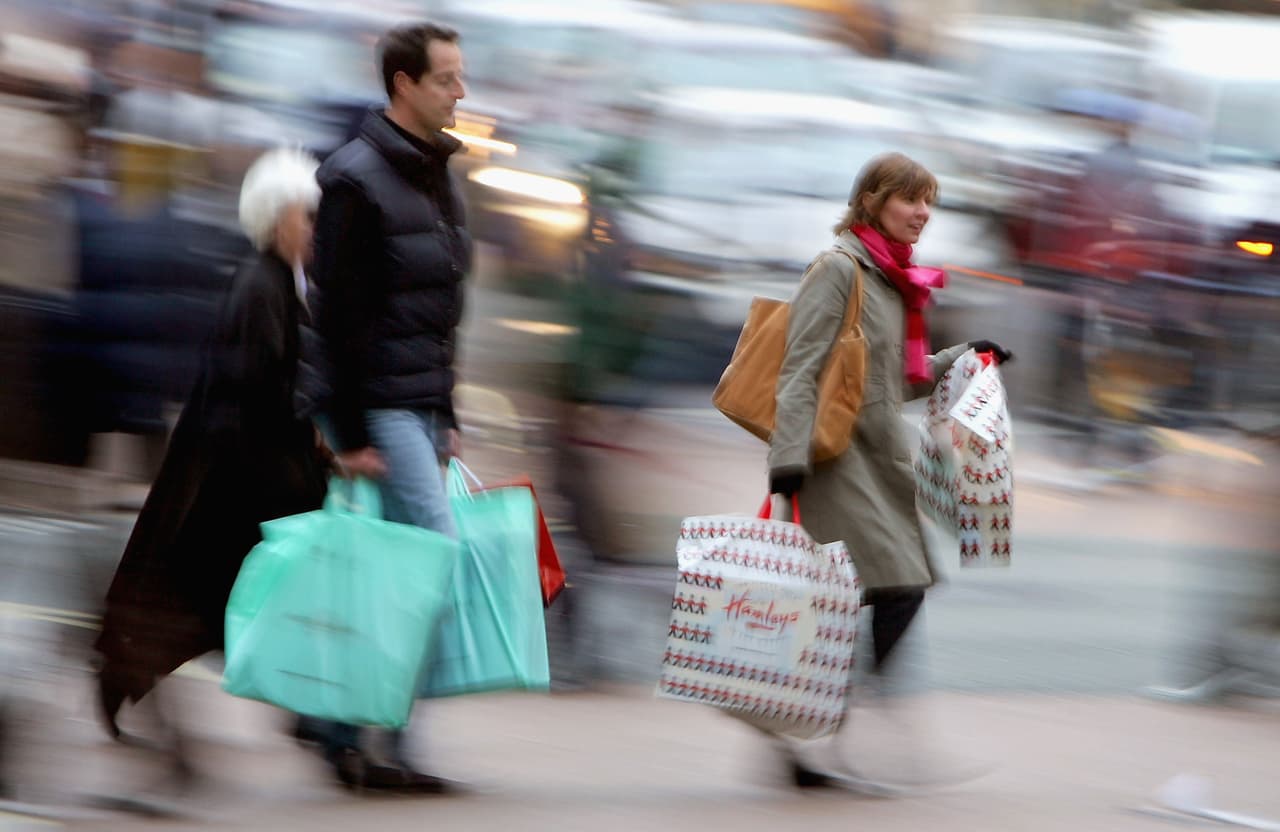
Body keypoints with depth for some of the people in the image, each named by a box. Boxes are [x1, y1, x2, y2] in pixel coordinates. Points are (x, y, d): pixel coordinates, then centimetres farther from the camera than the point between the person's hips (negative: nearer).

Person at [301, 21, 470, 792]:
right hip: (382, 407, -8)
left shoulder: (438, 178, 16)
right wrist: (353, 433, -17)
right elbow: (340, 316, -14)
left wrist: (448, 417, 18)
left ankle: (338, 725, 12)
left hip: (423, 406, 8)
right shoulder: (358, 180, -11)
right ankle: (390, 738, -9)